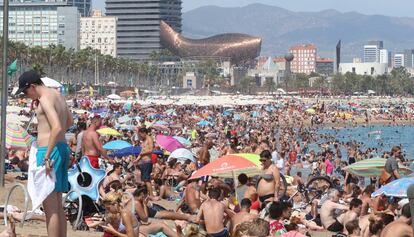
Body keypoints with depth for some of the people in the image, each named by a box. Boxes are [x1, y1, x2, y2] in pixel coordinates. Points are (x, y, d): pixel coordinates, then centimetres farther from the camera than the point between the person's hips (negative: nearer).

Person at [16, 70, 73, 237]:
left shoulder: (45, 98, -14)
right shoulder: (57, 95, 15)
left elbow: (57, 127, -26)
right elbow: (69, 121, 31)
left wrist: (46, 157, -26)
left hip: (49, 149, -10)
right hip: (62, 148, 10)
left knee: (50, 206, -8)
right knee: (57, 206, 14)